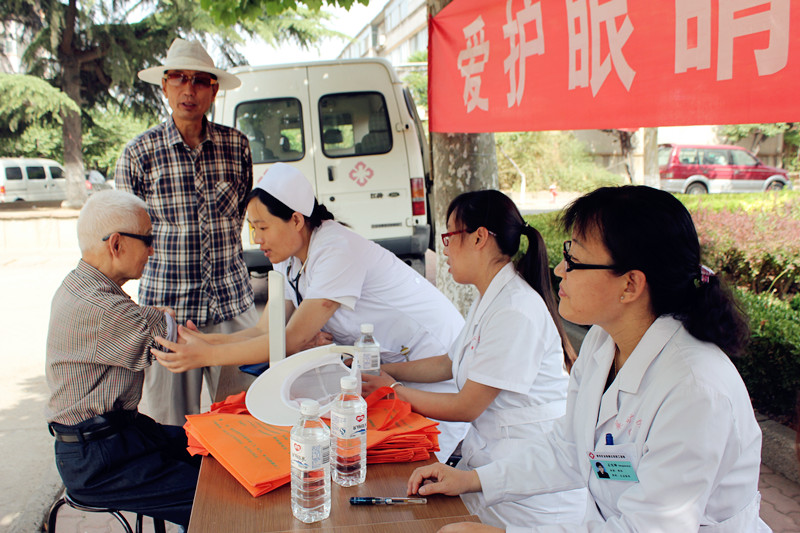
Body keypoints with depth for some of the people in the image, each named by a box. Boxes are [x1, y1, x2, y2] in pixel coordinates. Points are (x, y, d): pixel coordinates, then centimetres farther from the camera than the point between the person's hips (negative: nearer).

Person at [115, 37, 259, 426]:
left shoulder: (236, 145, 3)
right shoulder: (140, 152, -2)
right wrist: (174, 256, 3)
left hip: (233, 302, 2)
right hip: (167, 306, -1)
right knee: (171, 427, 6)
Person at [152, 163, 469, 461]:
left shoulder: (337, 251, -28)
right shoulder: (289, 258, 0)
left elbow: (292, 340, -29)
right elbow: (265, 331, -3)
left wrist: (207, 355, -29)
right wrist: (203, 340, -19)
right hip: (388, 362, 8)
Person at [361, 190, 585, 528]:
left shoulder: (514, 312, -22)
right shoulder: (490, 300, 9)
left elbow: (466, 407, -17)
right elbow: (448, 364, 21)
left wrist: (394, 391, -5)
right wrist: (381, 371, 16)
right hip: (492, 455, 9)